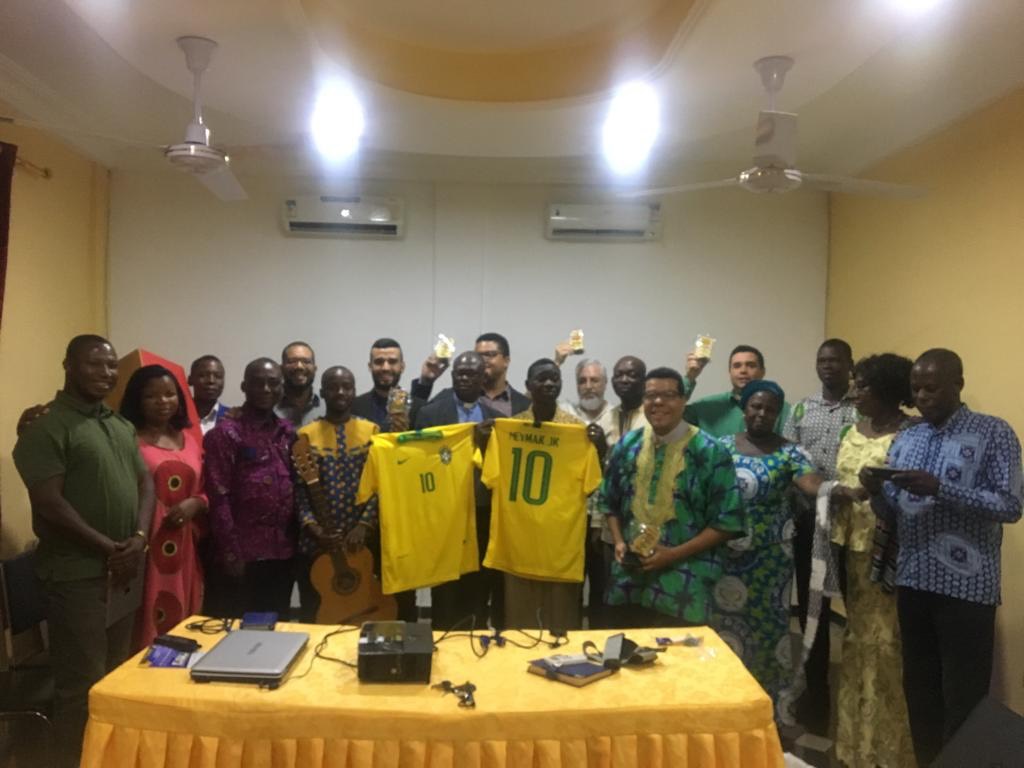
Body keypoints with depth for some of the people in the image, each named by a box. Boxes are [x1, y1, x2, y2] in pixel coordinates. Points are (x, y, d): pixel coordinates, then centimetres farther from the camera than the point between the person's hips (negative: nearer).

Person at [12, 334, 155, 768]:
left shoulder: (122, 426, 13)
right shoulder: (47, 426, -10)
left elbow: (145, 482, 12)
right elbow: (49, 503, -16)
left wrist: (138, 538, -5)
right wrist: (108, 548, -14)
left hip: (125, 568, 7)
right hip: (77, 574, -7)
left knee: (117, 675, 17)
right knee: (82, 683, 1)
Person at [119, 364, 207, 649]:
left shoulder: (190, 440, 14)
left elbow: (207, 490, 18)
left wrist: (196, 503, -1)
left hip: (184, 550, 5)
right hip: (144, 546, -5)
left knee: (184, 628, 12)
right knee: (147, 630, -3)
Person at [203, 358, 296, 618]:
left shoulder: (287, 432, 10)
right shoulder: (226, 433, -8)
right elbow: (219, 498, -12)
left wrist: (295, 542, 8)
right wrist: (231, 554, -14)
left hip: (282, 553, 6)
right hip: (243, 555, -5)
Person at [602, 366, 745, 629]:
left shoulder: (709, 452, -9)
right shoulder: (627, 445, 5)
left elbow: (727, 522, -9)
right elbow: (610, 502, 15)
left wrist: (674, 554, -15)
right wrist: (618, 541, -2)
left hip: (684, 586, -4)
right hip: (629, 580, 4)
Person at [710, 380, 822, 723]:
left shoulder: (790, 452, -2)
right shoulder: (723, 446, 3)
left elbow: (811, 482, -19)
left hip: (770, 557, -1)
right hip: (727, 554, 1)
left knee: (768, 628, 8)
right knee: (726, 628, 8)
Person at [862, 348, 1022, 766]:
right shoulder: (904, 440, 11)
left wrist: (938, 488, -23)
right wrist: (876, 492, -10)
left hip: (967, 587, -5)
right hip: (912, 582, 5)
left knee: (963, 698, 3)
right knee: (919, 689, 15)